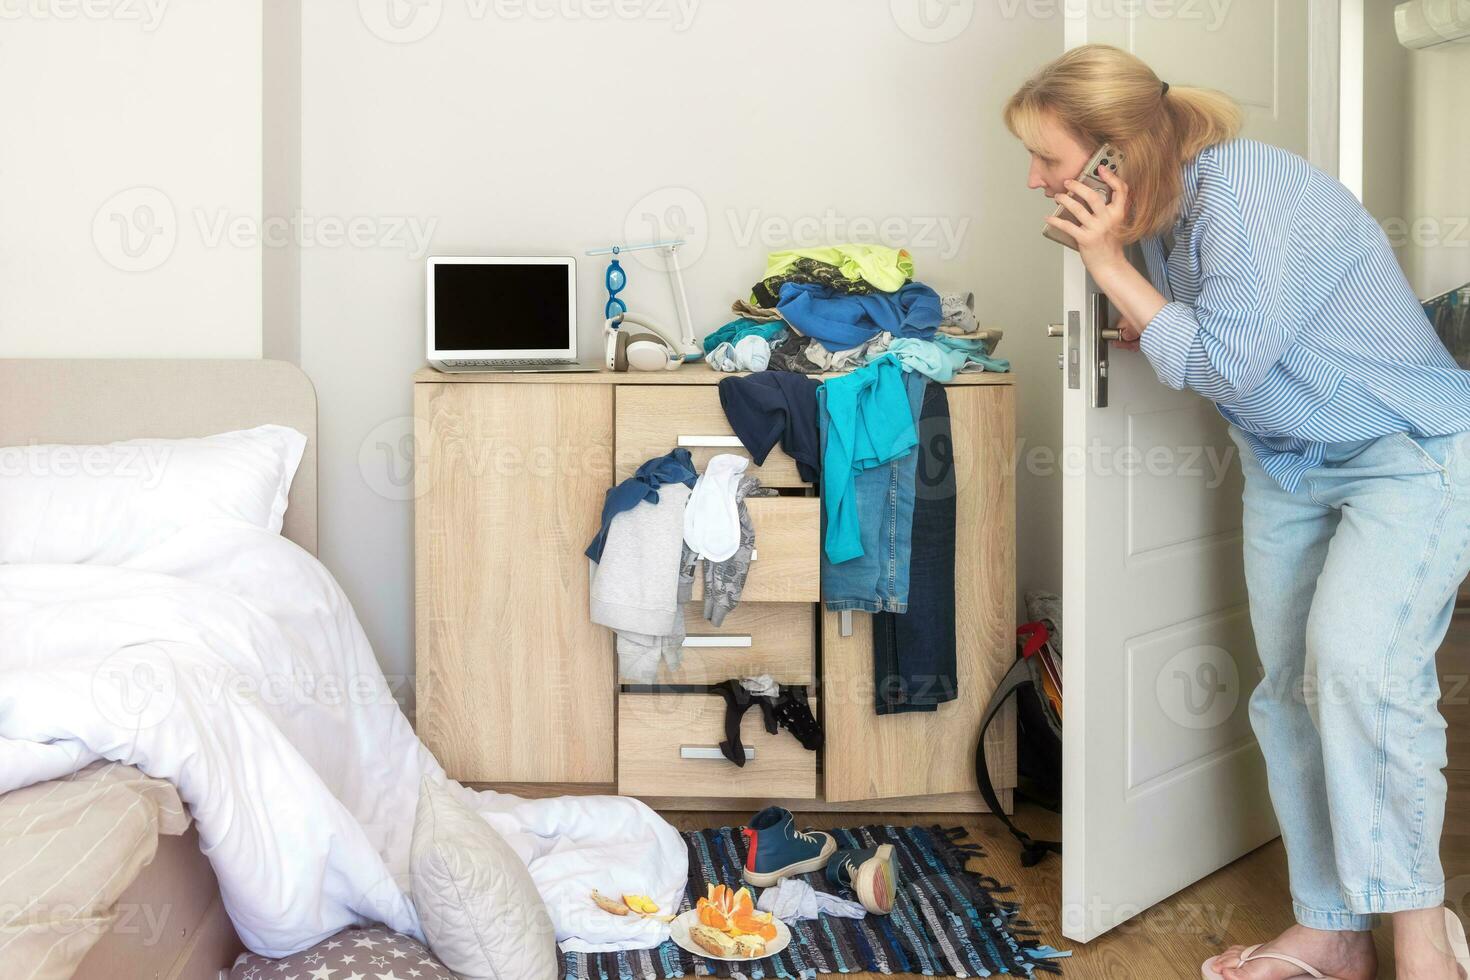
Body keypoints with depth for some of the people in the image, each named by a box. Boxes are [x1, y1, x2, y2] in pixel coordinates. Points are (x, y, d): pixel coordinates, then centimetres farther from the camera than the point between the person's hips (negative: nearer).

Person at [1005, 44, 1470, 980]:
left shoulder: (1247, 194, -26)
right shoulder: (1164, 209, 0)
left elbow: (1226, 364, -24)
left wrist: (1111, 265, -21)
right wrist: (1151, 331, -10)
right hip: (1287, 464, 9)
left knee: (1355, 658, -27)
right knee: (1292, 692, 7)